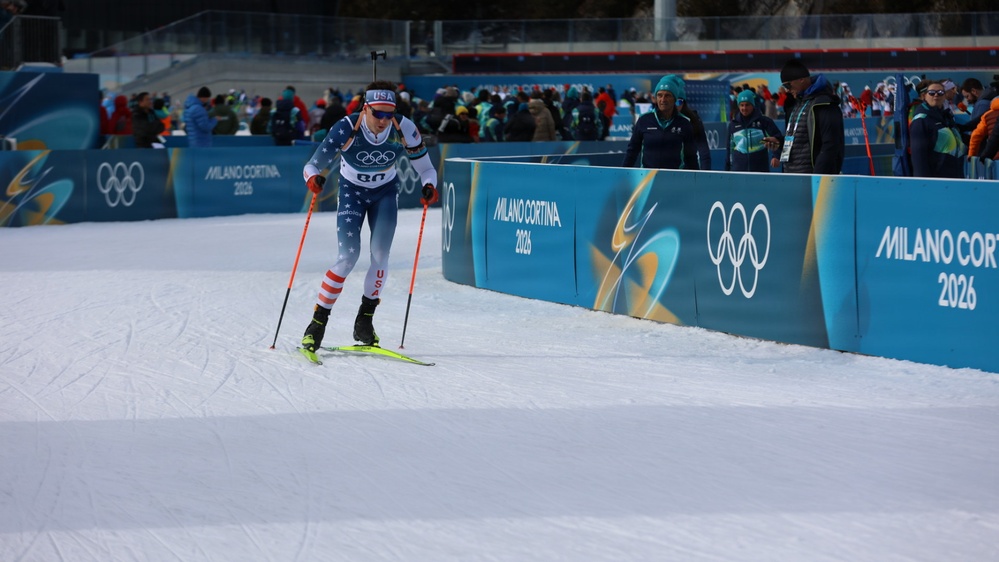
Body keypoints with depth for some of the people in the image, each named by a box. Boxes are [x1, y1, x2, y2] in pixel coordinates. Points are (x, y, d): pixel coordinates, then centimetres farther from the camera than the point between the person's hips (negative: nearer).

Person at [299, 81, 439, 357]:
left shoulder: (404, 130, -23)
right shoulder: (347, 129, -29)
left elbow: (425, 169, -14)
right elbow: (313, 165, -26)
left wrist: (429, 186, -36)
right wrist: (313, 177, -50)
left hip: (385, 192, 2)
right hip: (352, 191, -2)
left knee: (380, 254, -13)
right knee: (348, 257, -15)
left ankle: (365, 319, 4)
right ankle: (318, 322, -5)